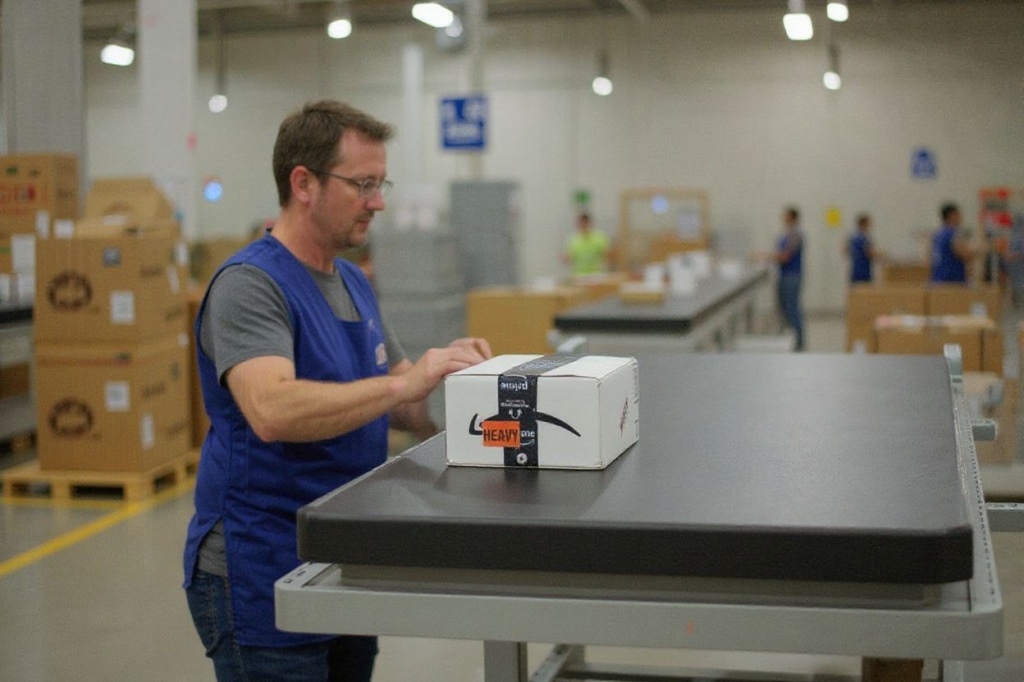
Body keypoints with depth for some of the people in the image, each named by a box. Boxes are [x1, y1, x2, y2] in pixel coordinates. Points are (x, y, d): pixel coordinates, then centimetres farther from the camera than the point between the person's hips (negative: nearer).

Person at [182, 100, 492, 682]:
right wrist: (403, 383, -34)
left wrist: (447, 375, -4)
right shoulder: (250, 285, -17)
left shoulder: (353, 283, 11)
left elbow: (403, 404, 16)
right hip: (262, 579, -8)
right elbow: (272, 411, -33)